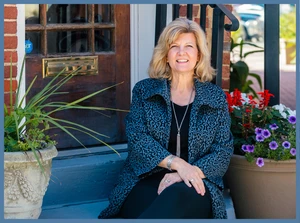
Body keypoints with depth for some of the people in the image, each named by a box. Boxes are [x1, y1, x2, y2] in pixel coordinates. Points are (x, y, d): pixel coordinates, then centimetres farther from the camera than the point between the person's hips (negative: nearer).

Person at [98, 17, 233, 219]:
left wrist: (189, 173, -15)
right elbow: (136, 138, -4)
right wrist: (177, 163, -20)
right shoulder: (144, 90, 10)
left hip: (195, 184, 1)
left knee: (178, 195, -39)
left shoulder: (216, 96, 11)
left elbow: (223, 152, 4)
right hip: (146, 180, -1)